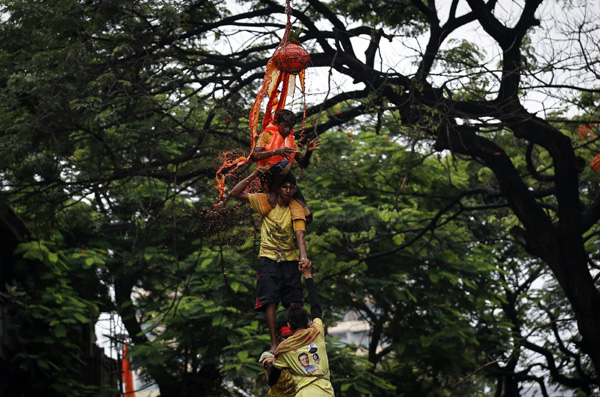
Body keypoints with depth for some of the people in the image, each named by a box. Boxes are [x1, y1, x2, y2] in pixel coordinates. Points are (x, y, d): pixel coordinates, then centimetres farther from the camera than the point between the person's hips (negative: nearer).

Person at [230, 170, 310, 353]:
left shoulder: (296, 209, -6)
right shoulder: (267, 201, -3)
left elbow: (300, 235, -20)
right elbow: (236, 193, -4)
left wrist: (304, 256, -37)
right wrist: (254, 175, -13)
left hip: (289, 259, 1)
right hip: (268, 258, -1)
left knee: (295, 303, -5)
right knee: (270, 300, -11)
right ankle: (274, 343, -12)